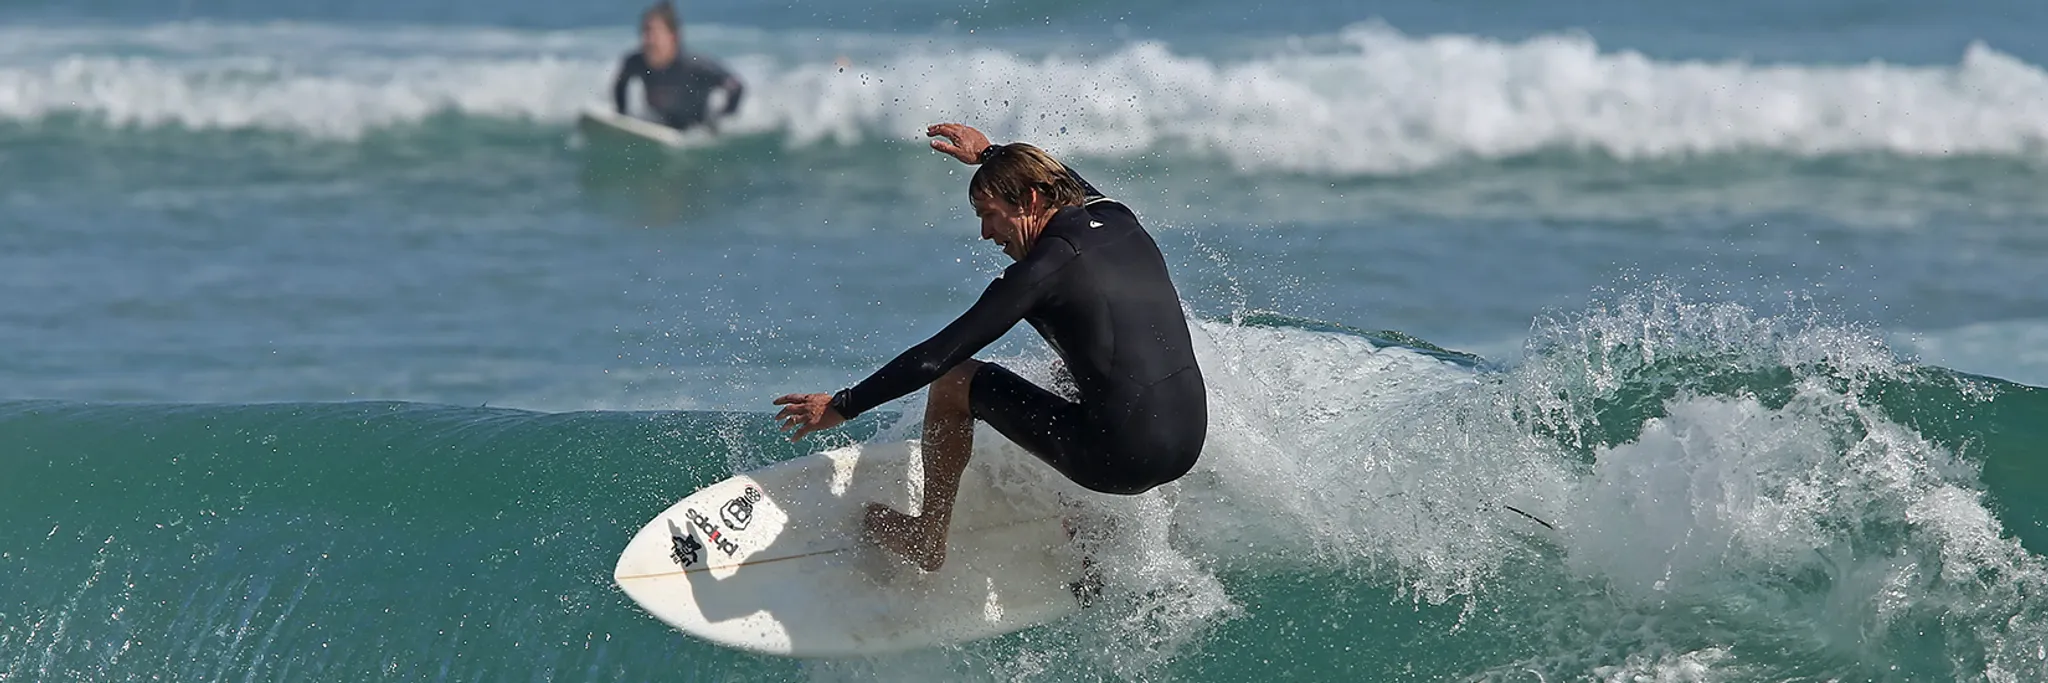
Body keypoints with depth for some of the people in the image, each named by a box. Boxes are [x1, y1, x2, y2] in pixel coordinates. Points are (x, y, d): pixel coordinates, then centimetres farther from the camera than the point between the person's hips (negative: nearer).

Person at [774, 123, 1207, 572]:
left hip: (1119, 457, -7)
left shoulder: (1044, 270, -11)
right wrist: (990, 155, 50)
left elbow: (937, 356, -10)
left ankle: (927, 538, 24)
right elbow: (1061, 181, 35)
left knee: (953, 381, 9)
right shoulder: (1119, 222, 9)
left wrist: (842, 406, -1)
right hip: (1188, 445, 7)